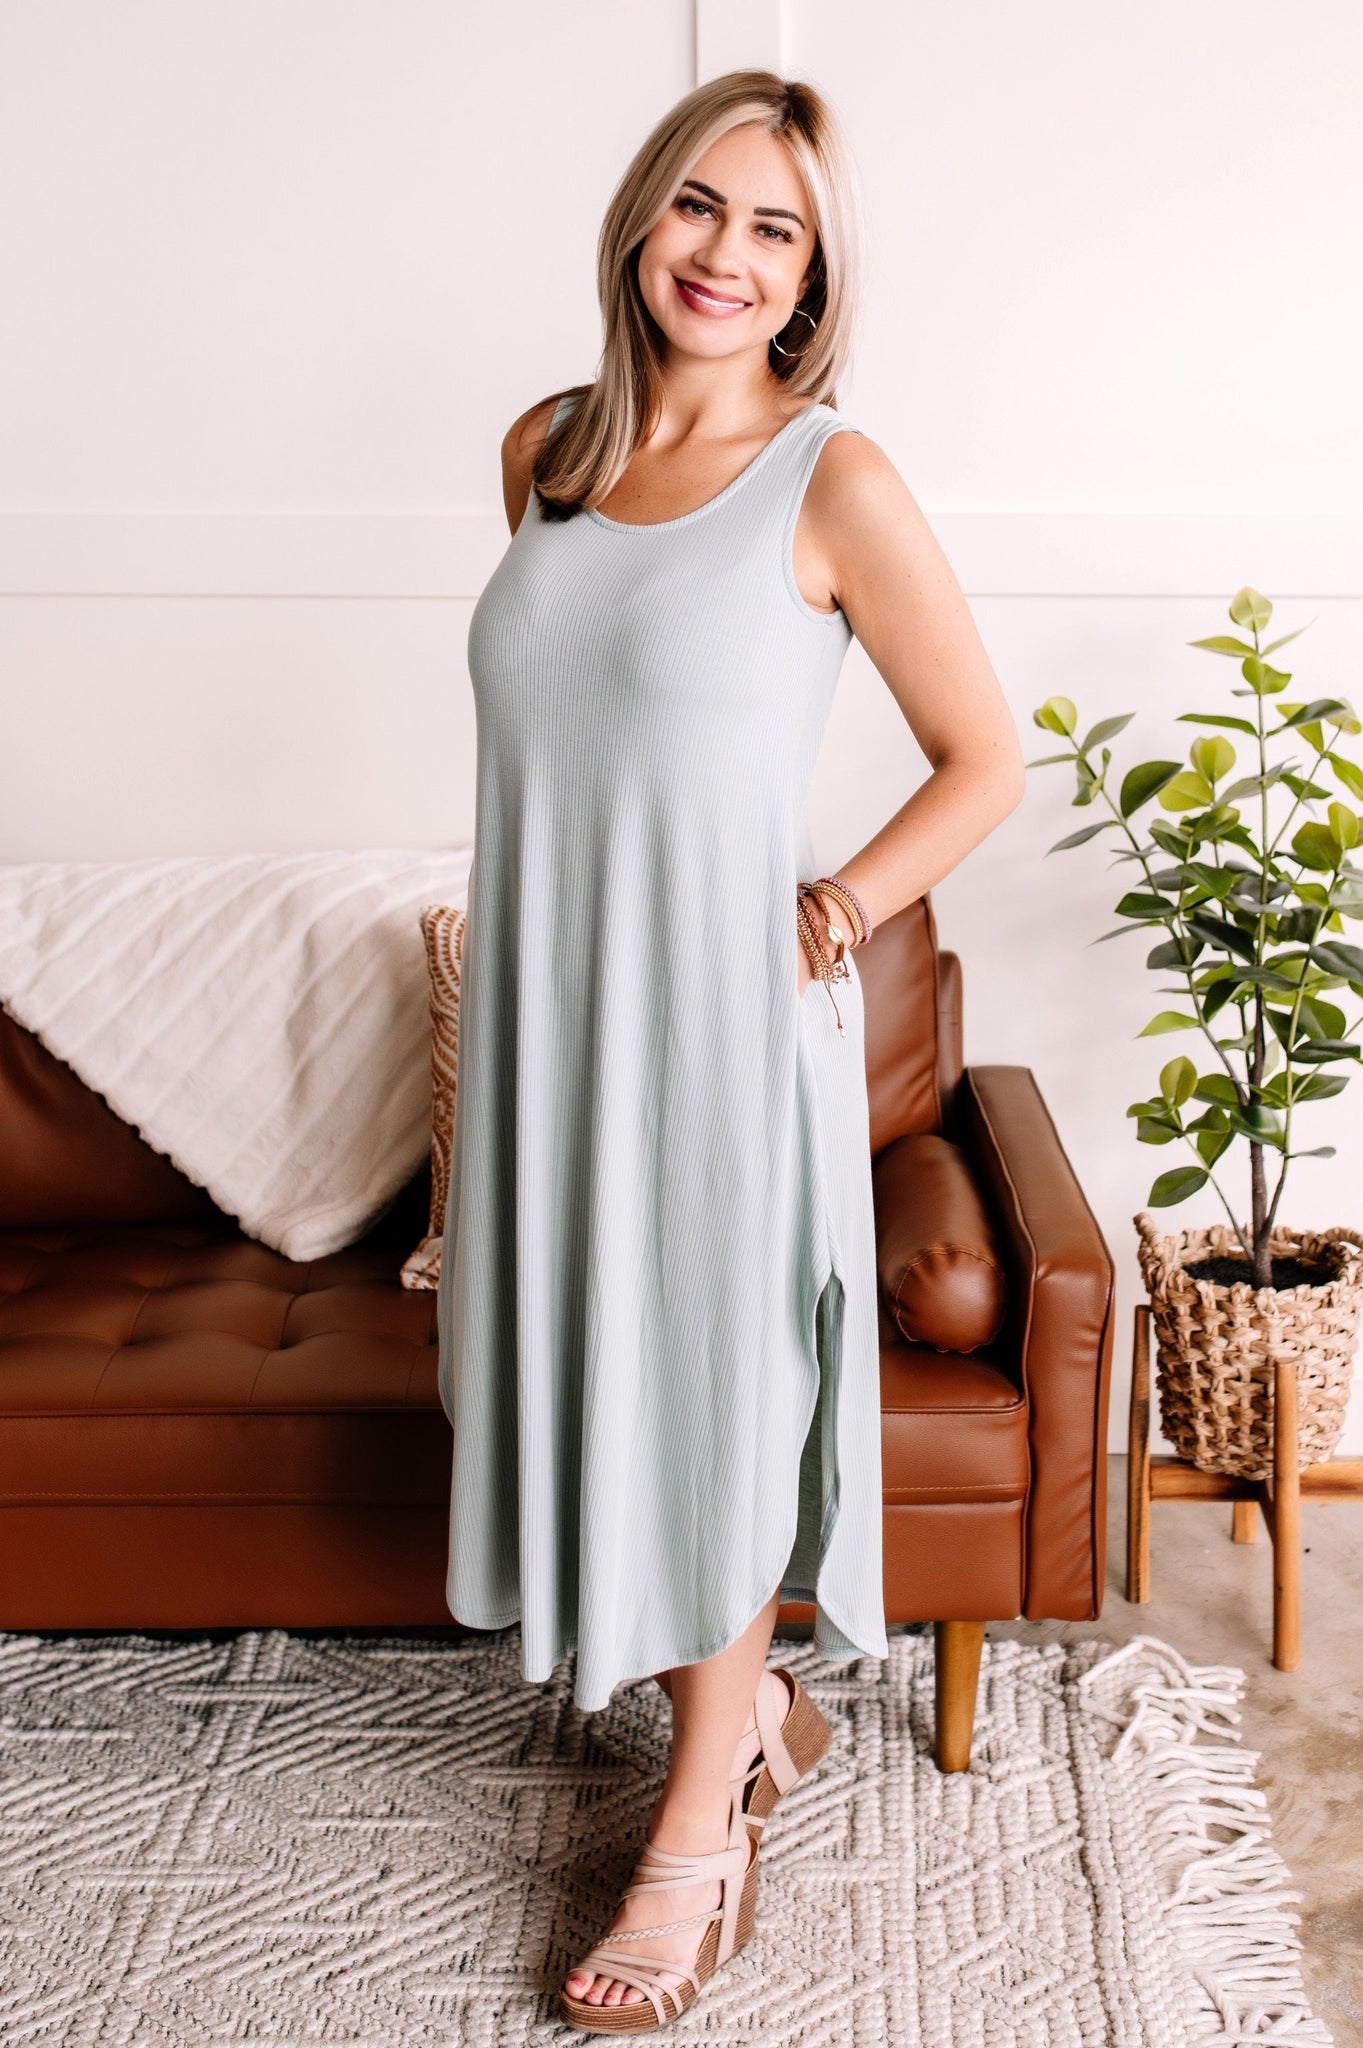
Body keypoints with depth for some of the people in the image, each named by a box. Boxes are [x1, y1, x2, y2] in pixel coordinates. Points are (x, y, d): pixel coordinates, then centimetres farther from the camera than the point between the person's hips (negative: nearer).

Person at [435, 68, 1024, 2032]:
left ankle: (702, 1830, 27)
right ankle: (756, 1706, 39)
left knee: (714, 1398, 6)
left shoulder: (833, 485, -10)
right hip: (544, 1008, 6)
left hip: (724, 1013, -6)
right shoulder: (545, 449, 7)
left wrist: (837, 909, -11)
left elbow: (985, 761, -4)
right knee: (585, 1372, 14)